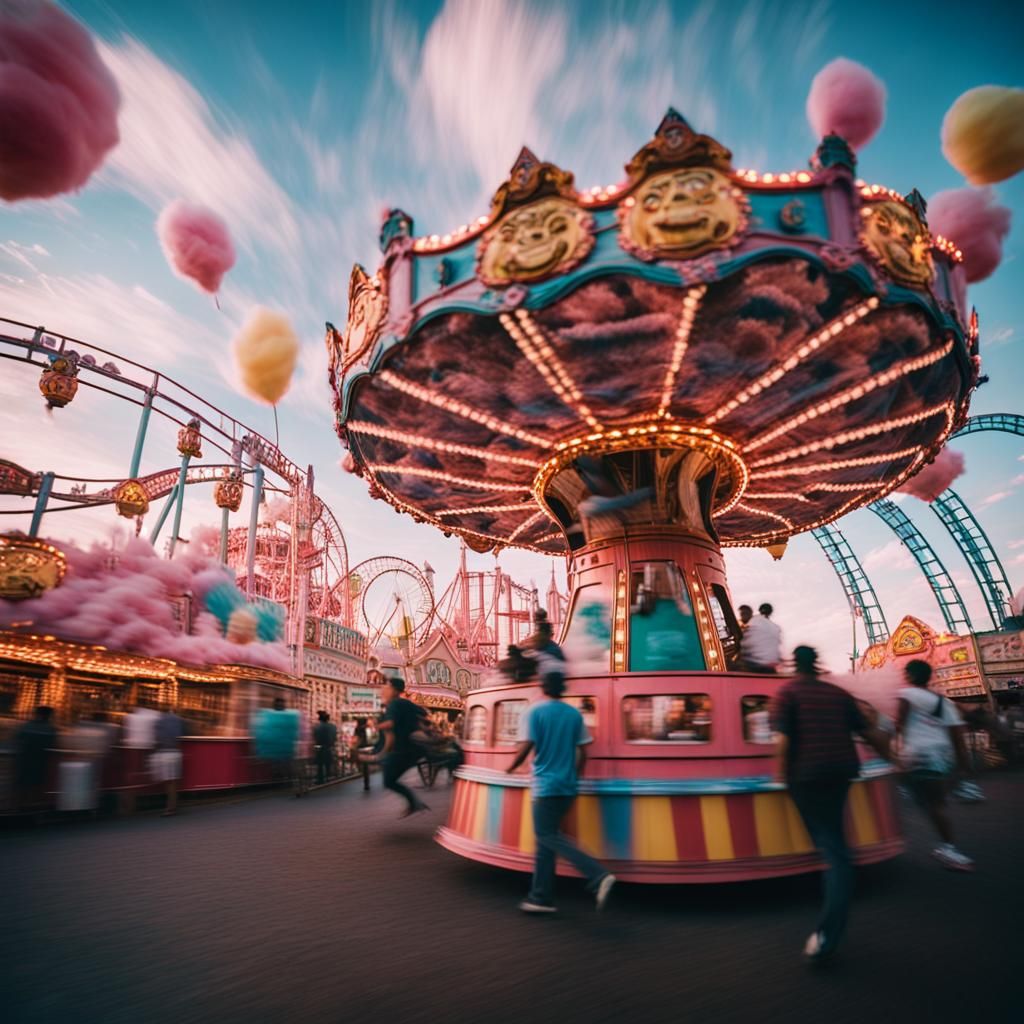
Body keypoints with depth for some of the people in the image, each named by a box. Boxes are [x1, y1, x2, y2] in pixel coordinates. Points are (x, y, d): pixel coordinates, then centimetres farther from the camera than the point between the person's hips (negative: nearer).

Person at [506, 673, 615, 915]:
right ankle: (541, 897, 17)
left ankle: (599, 876, -15)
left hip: (546, 785, -6)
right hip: (568, 786, 6)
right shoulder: (574, 714, 7)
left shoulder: (533, 712, -8)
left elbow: (526, 747, -16)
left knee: (548, 836, -2)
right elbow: (583, 753, 8)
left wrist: (511, 768, 2)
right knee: (546, 836, 14)